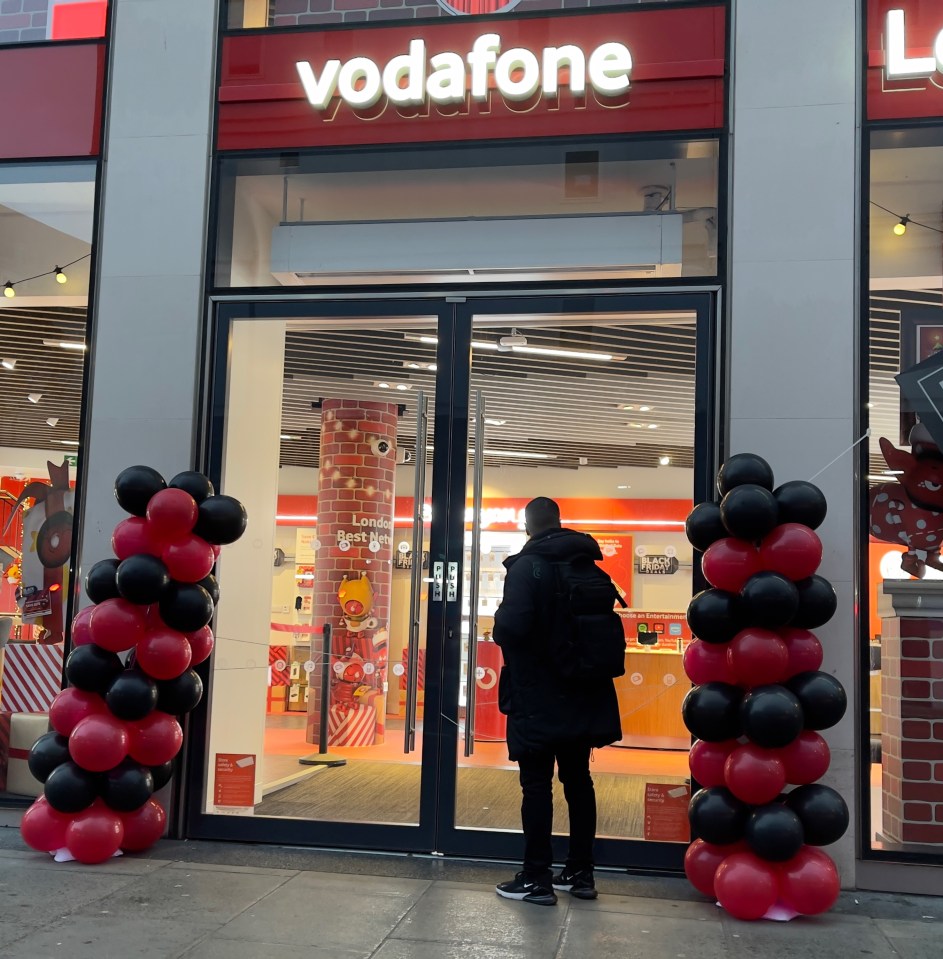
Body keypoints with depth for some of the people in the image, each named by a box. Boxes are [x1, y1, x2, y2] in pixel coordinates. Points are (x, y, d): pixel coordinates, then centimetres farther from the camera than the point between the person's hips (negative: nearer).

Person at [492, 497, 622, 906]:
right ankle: (581, 873, 23)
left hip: (538, 695, -7)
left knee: (537, 784, 1)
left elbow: (511, 625, -25)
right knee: (578, 779, 15)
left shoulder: (527, 566, -14)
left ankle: (536, 879, 7)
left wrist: (498, 631, -4)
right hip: (582, 692, 7)